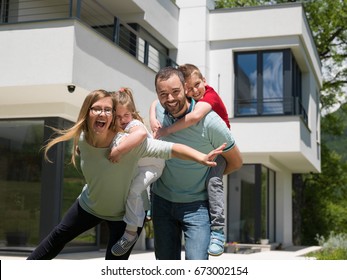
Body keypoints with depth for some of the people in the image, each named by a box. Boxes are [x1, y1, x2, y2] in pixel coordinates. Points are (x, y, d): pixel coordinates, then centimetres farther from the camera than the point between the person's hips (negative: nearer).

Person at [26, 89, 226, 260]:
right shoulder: (81, 139, -19)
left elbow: (170, 149, -45)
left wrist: (202, 158, -57)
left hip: (126, 213, -5)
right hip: (90, 204, 5)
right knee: (59, 235, 25)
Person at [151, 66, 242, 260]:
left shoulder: (210, 122, -20)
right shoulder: (159, 109, -6)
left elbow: (236, 162, -5)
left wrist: (211, 177, 4)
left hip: (196, 205, -4)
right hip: (162, 199, 5)